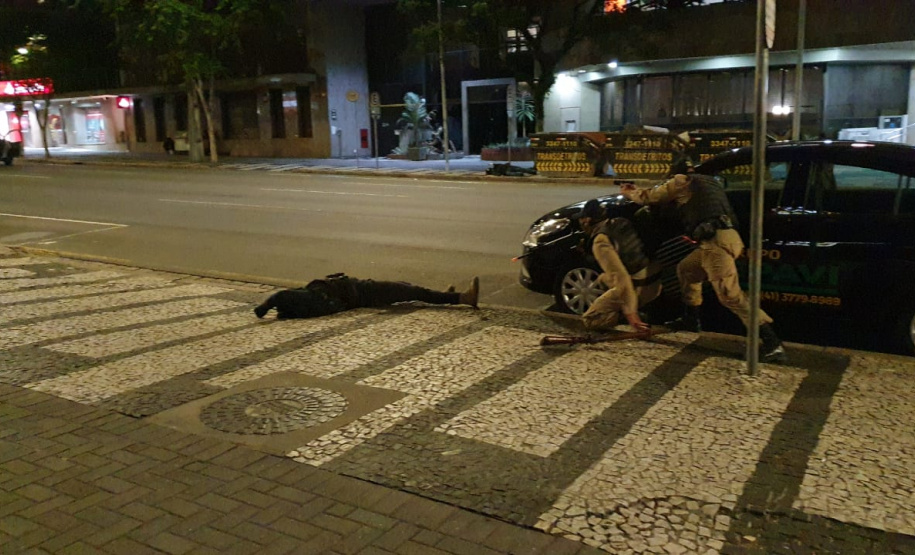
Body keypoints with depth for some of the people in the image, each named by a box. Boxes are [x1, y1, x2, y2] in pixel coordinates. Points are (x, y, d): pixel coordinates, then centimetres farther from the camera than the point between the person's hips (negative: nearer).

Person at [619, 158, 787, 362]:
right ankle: (691, 320, 33)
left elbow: (650, 197, 17)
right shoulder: (706, 183, 32)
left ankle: (772, 344, -22)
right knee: (686, 269, 26)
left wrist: (629, 193, 37)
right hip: (724, 238, 9)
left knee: (730, 295, -16)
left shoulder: (681, 182, 10)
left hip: (716, 240, -9)